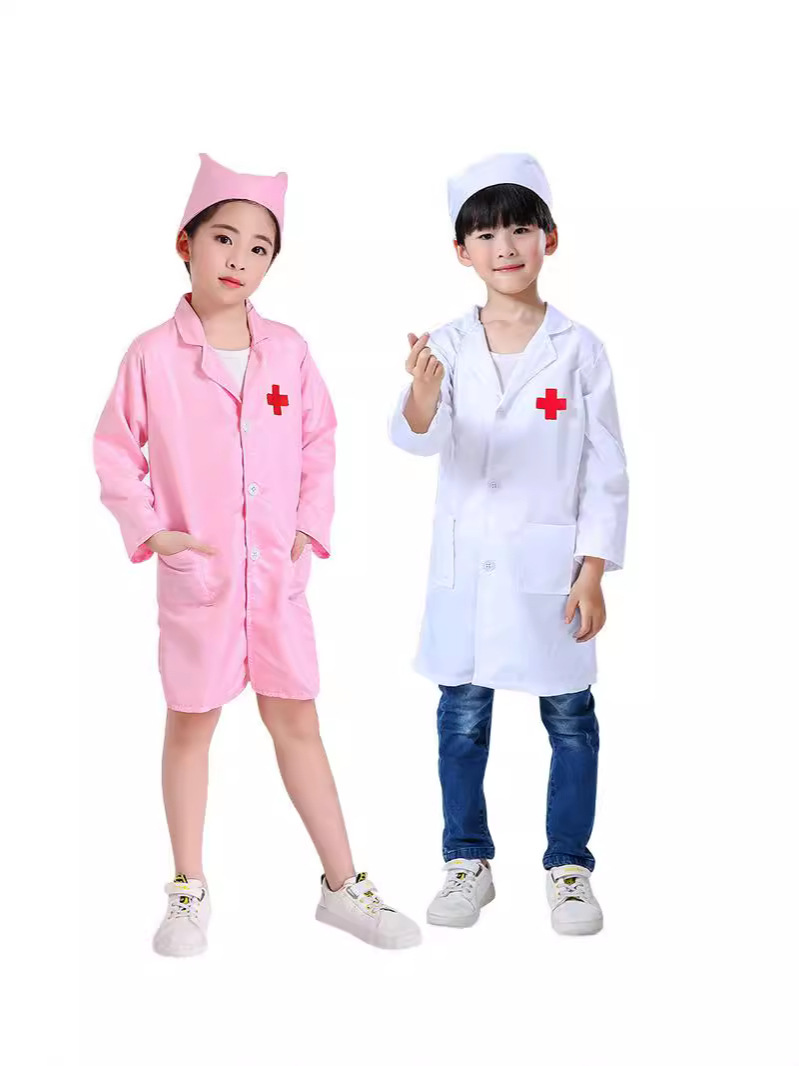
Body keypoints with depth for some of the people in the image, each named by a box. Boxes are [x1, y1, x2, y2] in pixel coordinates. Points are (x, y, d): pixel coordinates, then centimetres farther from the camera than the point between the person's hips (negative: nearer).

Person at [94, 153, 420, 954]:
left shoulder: (288, 351, 2)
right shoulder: (153, 356, -6)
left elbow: (319, 445, 9)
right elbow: (116, 452, 0)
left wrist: (312, 528, 0)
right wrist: (149, 530, -9)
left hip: (279, 572, 2)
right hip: (196, 575, -2)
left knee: (297, 722, 10)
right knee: (190, 725, 10)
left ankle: (343, 885, 20)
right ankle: (190, 893, 24)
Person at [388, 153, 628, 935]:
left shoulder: (578, 348, -3)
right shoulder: (448, 346, 0)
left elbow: (606, 467, -2)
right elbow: (418, 439, -15)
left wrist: (593, 572, -6)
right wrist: (423, 393, -38)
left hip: (551, 563, -1)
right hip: (467, 564, 1)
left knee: (569, 717, 7)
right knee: (462, 717, 9)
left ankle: (569, 867, 22)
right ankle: (468, 863, 25)